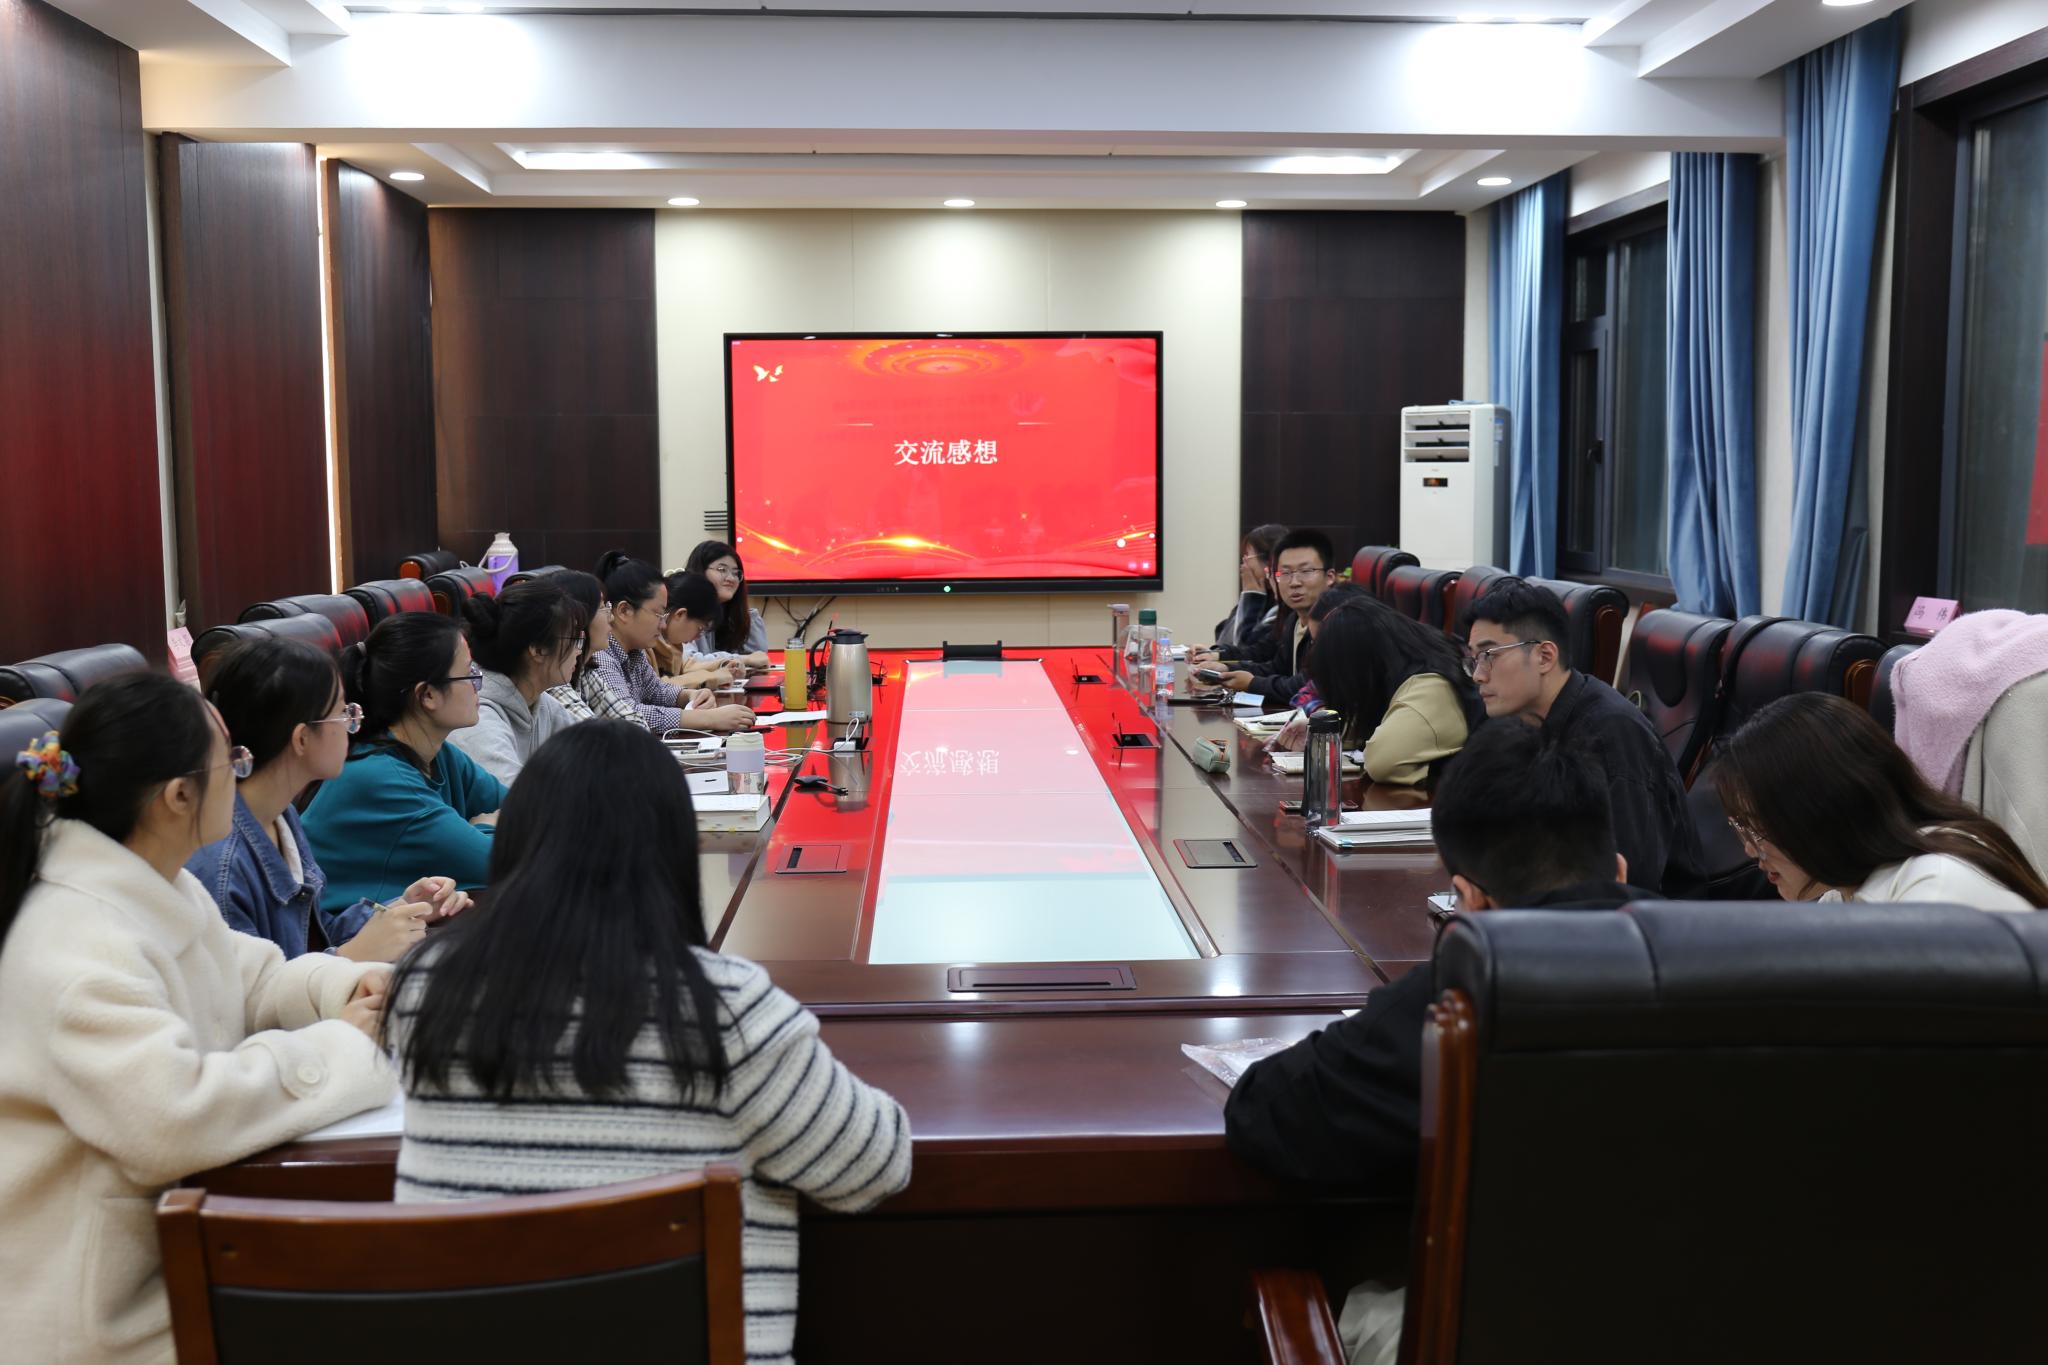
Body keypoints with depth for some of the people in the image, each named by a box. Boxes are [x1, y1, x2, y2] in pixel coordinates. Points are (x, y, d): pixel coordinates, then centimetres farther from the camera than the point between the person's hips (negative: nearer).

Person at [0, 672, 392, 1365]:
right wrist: (340, 1045, -25)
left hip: (178, 1220, 9)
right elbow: (175, 1116, -37)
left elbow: (249, 979, 16)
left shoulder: (154, 888, 4)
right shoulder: (78, 951, -28)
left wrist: (342, 984, -6)